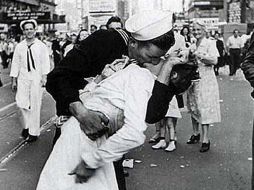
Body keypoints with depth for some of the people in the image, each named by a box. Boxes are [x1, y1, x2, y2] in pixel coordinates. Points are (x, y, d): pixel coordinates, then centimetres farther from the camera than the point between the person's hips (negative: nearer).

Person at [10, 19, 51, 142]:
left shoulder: (41, 46, 0)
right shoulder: (19, 46, 6)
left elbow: (45, 62, -2)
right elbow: (15, 63, 8)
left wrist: (44, 77, -12)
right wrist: (14, 80, 6)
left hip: (36, 78, -2)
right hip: (23, 78, 2)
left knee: (35, 105, 1)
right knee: (21, 103, -4)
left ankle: (34, 132, 13)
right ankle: (26, 125, 21)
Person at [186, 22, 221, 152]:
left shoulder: (209, 43, -5)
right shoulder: (193, 45, 14)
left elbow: (214, 60, -17)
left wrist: (198, 55, -22)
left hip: (205, 79, -6)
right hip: (193, 79, 7)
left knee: (204, 108, -8)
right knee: (193, 107, 11)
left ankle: (205, 139, -5)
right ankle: (195, 134, 25)